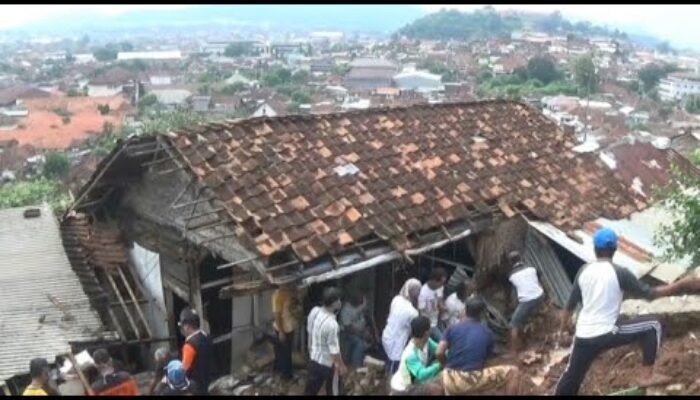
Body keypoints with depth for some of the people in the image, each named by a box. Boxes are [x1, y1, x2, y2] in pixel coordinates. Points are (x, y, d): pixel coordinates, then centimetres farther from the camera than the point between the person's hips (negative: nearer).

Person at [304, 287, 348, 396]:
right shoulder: (331, 324, -34)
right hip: (328, 363, -7)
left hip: (314, 358, 7)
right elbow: (334, 350, -25)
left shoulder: (314, 311, -11)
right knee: (334, 390, 17)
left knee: (311, 387, 25)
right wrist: (342, 366, -10)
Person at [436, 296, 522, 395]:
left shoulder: (452, 328, 9)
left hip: (451, 381, 4)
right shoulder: (487, 333, 10)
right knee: (513, 372, 11)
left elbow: (439, 353, 0)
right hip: (474, 381, -3)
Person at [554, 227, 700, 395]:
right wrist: (682, 284, 4)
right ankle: (647, 375, 16)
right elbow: (650, 293, -4)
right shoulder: (619, 273, -8)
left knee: (571, 377, 16)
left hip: (583, 337, 4)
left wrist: (563, 328, 25)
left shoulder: (584, 271, 5)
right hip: (608, 334, -4)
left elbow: (570, 304, 11)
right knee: (652, 327, 13)